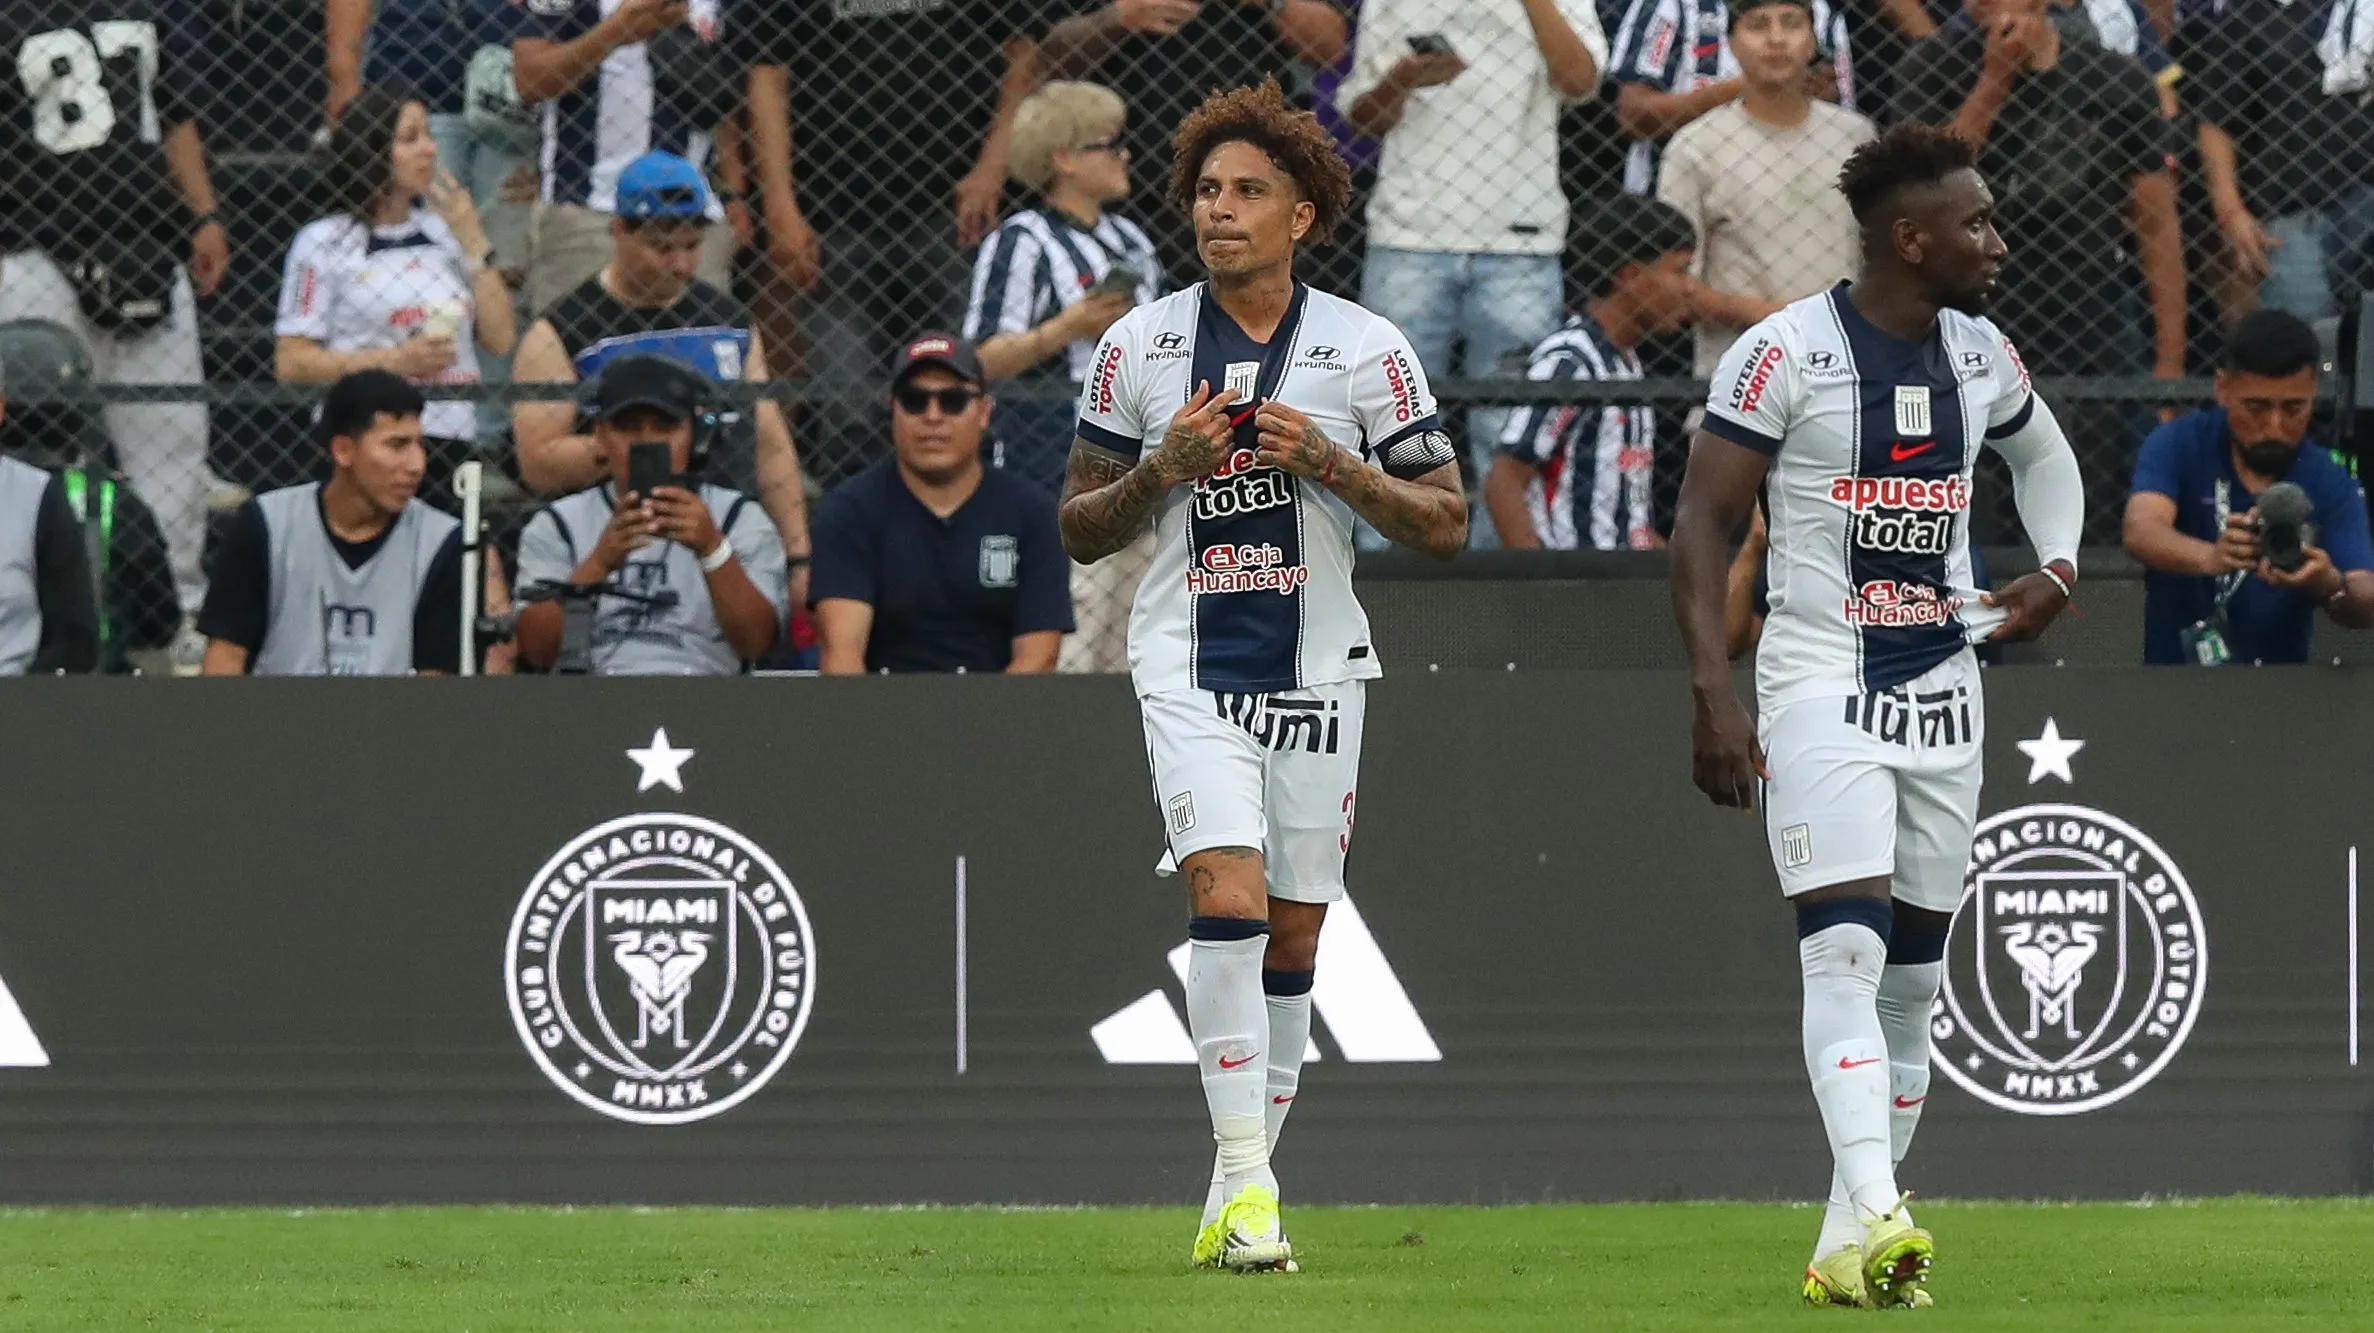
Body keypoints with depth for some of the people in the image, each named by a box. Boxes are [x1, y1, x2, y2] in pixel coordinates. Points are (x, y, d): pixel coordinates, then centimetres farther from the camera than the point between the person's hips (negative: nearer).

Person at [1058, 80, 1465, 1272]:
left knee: (1291, 939, 5)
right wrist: (1164, 468, -11)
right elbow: (1079, 528, 8)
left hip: (1315, 670, 1)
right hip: (1189, 668, -1)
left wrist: (1329, 462, -15)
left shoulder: (1367, 351, 0)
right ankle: (1245, 1184, -20)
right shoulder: (1139, 345, 3)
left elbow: (1444, 524, 0)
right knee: (1229, 894, -19)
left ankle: (1239, 1193, 17)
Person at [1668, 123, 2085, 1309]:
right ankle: (1878, 1219, -31)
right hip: (1821, 688, -7)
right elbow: (1701, 522, -10)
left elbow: (2045, 457, 29)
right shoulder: (1785, 353, -11)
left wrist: (2056, 569, 10)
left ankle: (1844, 1249, 14)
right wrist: (1712, 694, -18)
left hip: (1944, 691, 7)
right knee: (1847, 951, -19)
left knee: (1913, 977, 7)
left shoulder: (1981, 357, 8)